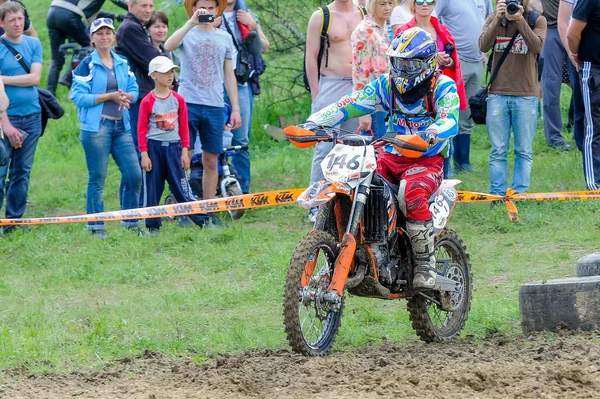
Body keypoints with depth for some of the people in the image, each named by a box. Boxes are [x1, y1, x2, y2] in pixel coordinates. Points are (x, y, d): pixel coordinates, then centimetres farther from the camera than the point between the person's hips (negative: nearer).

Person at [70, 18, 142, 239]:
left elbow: (134, 90, 12)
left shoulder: (122, 63, 13)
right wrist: (110, 96, -15)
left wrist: (126, 97, -12)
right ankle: (96, 227, 6)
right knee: (97, 178, -2)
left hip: (121, 126, 5)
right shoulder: (86, 65, -3)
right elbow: (79, 97, -11)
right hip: (96, 126, -5)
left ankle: (131, 222, 14)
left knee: (134, 174, 1)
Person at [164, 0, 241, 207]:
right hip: (188, 103, -3)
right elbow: (168, 46, -19)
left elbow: (229, 75, 16)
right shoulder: (187, 33, 4)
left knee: (211, 161, 6)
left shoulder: (224, 38, 13)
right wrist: (192, 22, -24)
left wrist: (236, 108, 10)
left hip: (214, 106, 3)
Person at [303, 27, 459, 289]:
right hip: (392, 157, 5)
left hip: (428, 159, -5)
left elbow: (450, 121, -24)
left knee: (413, 191, -37)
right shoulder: (387, 84, 9)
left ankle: (425, 264, -25)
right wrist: (315, 122, -15)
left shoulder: (443, 87, -6)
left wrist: (430, 134, -48)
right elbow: (352, 103, 0)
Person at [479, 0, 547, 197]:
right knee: (498, 151, 3)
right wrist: (498, 18, -18)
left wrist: (520, 20, -22)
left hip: (526, 95, -1)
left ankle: (520, 194, 8)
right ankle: (497, 194, 7)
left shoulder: (537, 20, 1)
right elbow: (483, 46, -10)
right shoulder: (493, 20, 6)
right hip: (497, 94, 1)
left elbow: (537, 47, -16)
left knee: (524, 151, 3)